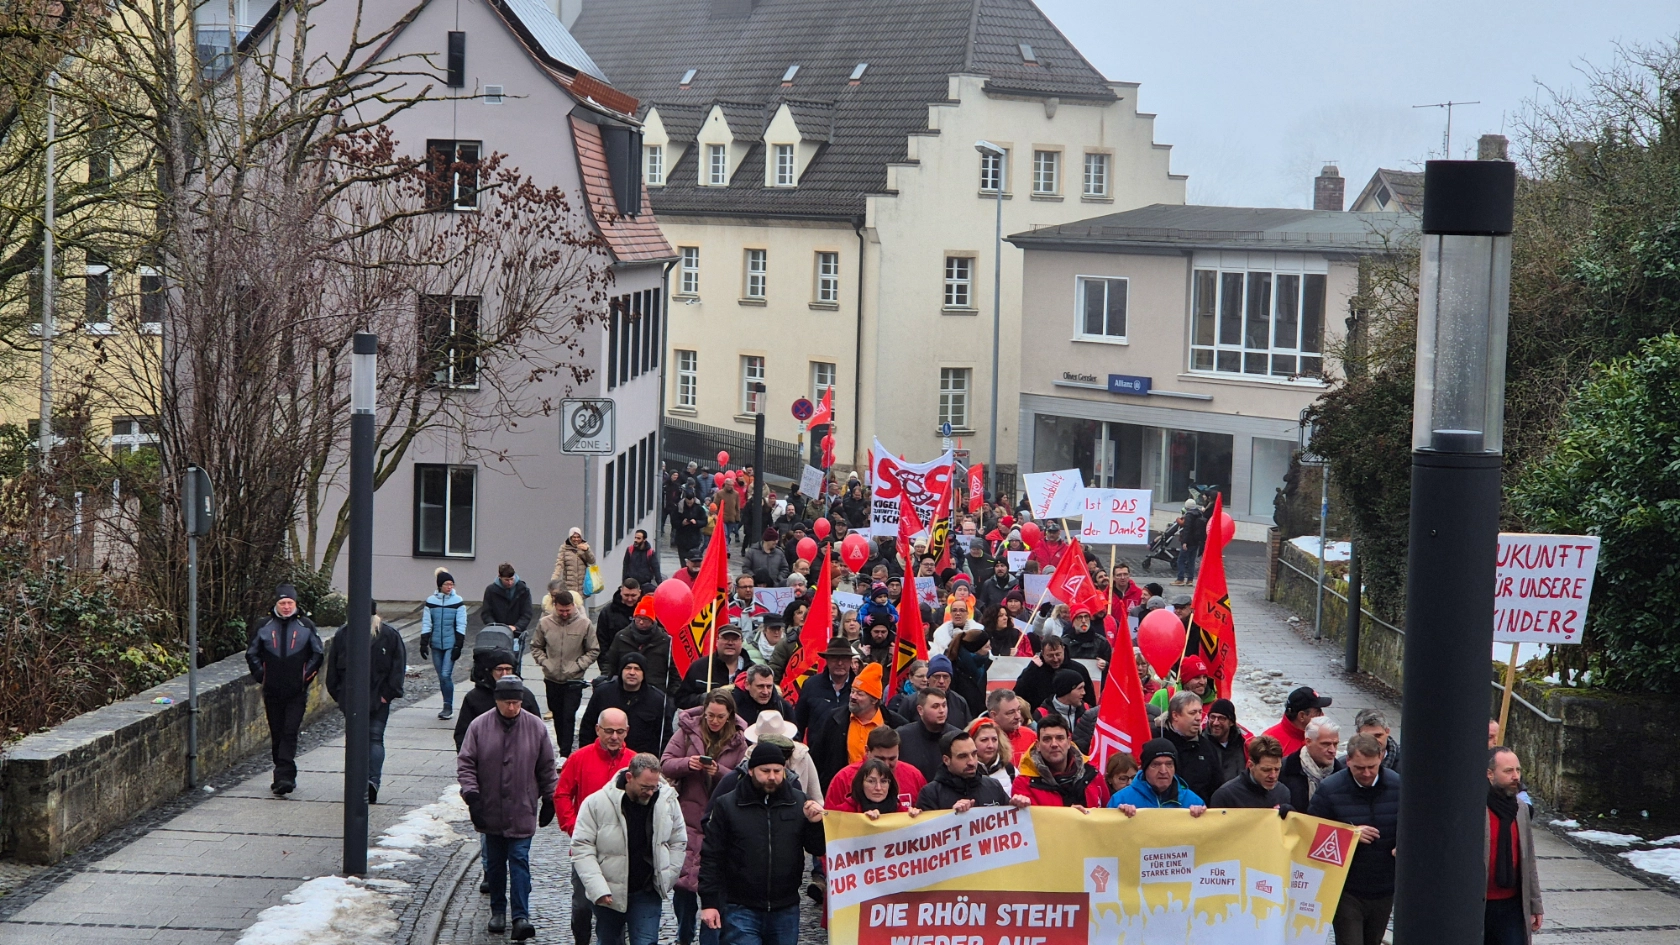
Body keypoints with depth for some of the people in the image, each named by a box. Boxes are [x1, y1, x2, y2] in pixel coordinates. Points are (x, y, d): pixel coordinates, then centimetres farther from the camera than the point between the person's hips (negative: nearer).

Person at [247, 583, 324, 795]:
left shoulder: (306, 626, 2)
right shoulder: (265, 626, 5)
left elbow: (318, 653, 10)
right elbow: (252, 654, 13)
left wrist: (307, 675, 1)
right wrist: (261, 675, 3)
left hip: (297, 692, -2)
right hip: (272, 691, 2)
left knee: (290, 733, -11)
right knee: (277, 734, 6)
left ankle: (284, 776, -17)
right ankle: (286, 775, 16)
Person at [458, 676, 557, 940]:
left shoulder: (536, 727, -3)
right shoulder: (479, 726, -4)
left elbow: (546, 768, 6)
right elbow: (465, 763, -2)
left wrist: (549, 801, 7)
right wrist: (471, 794, -12)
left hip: (522, 812, -1)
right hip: (490, 811, 1)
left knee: (520, 861, -7)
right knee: (496, 863, 12)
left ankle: (521, 917, -8)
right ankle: (498, 911, 26)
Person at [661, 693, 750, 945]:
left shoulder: (738, 740, 2)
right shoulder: (687, 731, 1)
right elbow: (665, 765, 0)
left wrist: (718, 771, -17)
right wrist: (687, 763, -19)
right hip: (688, 817, 0)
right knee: (683, 877, 1)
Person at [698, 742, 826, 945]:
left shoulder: (799, 803, 3)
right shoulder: (727, 805, -2)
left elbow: (818, 850, 6)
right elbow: (711, 857, -1)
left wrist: (816, 824, -14)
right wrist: (709, 903, -6)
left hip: (785, 910, 3)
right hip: (741, 909, -3)